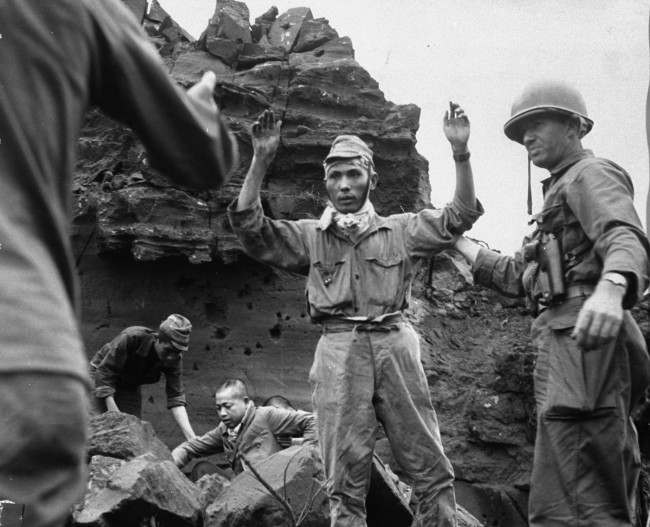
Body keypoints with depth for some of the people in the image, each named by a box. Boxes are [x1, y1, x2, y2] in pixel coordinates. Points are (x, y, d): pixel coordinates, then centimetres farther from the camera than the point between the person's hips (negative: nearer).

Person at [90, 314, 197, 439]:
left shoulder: (174, 360, -22)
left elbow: (176, 400, -24)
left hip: (130, 386, 5)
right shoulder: (131, 338, -36)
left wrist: (192, 438, -35)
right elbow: (105, 371, -29)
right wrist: (112, 409, -33)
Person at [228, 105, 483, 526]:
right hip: (340, 350, 0)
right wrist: (261, 161, -10)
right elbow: (250, 227, 1)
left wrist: (460, 153, -9)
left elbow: (458, 217, 4)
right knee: (346, 480, 1)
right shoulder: (309, 237, 12)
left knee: (433, 471, 1)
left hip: (395, 347, 1)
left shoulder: (400, 231, 14)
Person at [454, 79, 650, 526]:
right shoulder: (562, 192, 31)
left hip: (583, 343, -11)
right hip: (562, 348, 11)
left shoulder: (591, 174, -1)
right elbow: (519, 276, 37)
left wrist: (611, 286, -45)